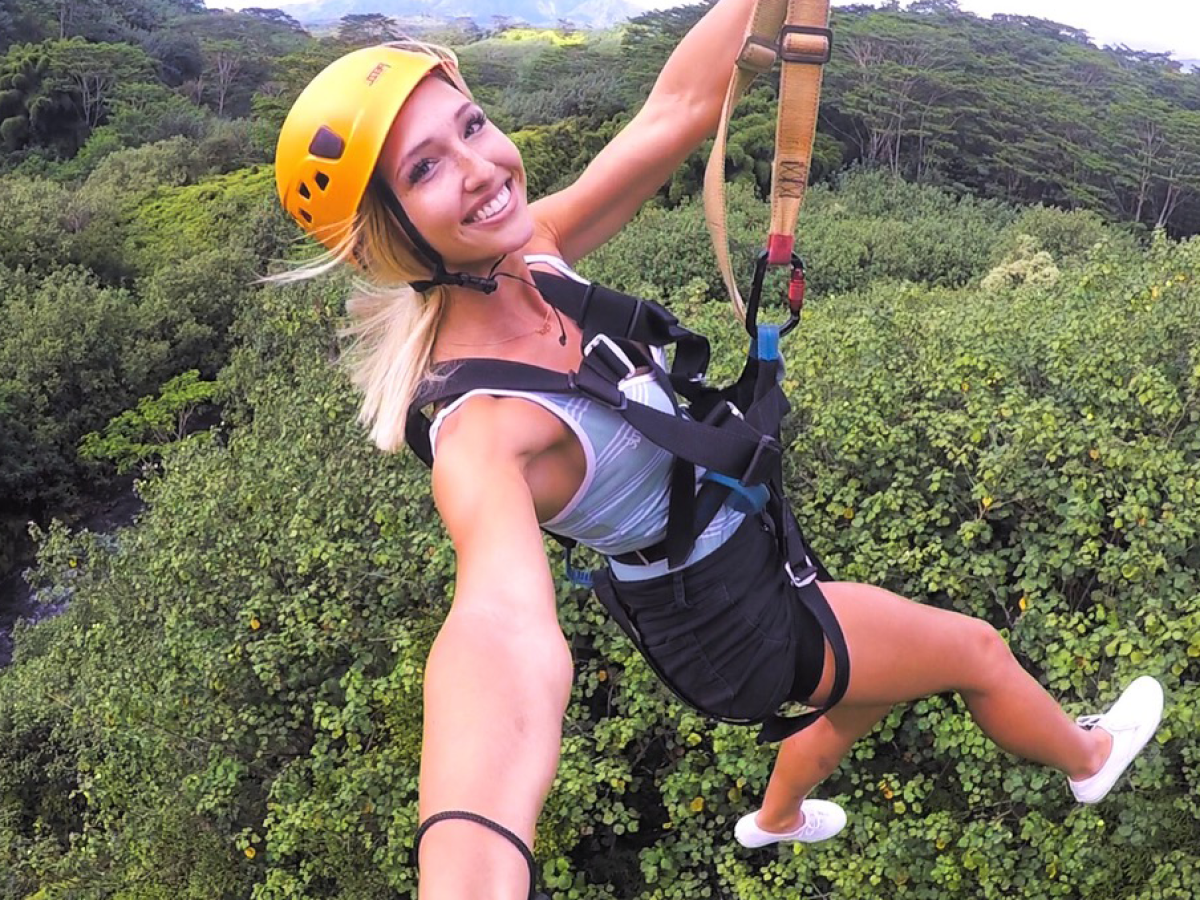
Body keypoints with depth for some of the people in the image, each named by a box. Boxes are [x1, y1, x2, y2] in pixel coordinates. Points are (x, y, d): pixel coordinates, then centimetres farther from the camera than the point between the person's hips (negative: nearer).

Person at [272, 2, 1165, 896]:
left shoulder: (528, 254, -16)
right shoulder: (481, 429, -38)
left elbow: (681, 106, -22)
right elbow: (505, 623, -56)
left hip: (741, 562, 8)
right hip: (737, 626, -7)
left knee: (870, 696, 34)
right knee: (980, 652, 14)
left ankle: (776, 819, 64)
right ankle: (1088, 759, 49)